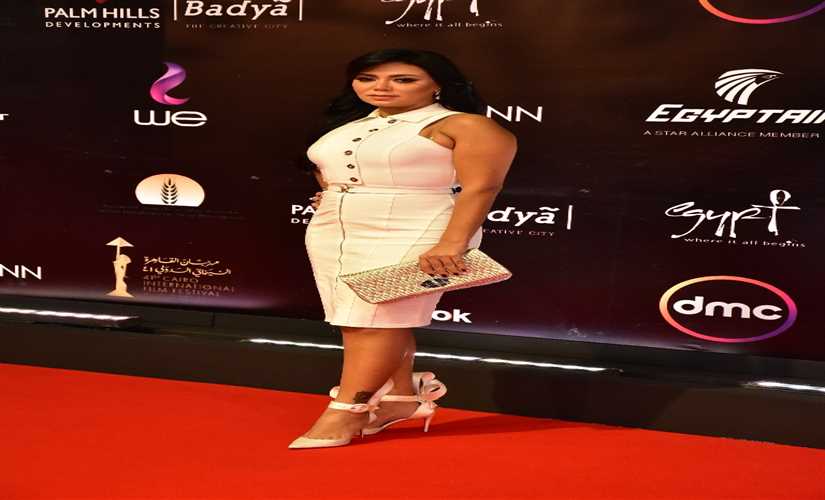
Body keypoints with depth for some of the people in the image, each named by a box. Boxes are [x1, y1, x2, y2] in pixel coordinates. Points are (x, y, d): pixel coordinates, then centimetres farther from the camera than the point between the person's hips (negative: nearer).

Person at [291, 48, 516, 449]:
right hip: (331, 235, 8)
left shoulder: (465, 127, -6)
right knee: (355, 320, 5)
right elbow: (323, 170, 28)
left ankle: (344, 412, -7)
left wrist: (450, 245, -25)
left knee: (375, 317, -13)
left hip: (412, 236, -7)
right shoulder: (344, 126, 16)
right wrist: (329, 198, 10)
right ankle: (401, 396, 15)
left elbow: (480, 187, -15)